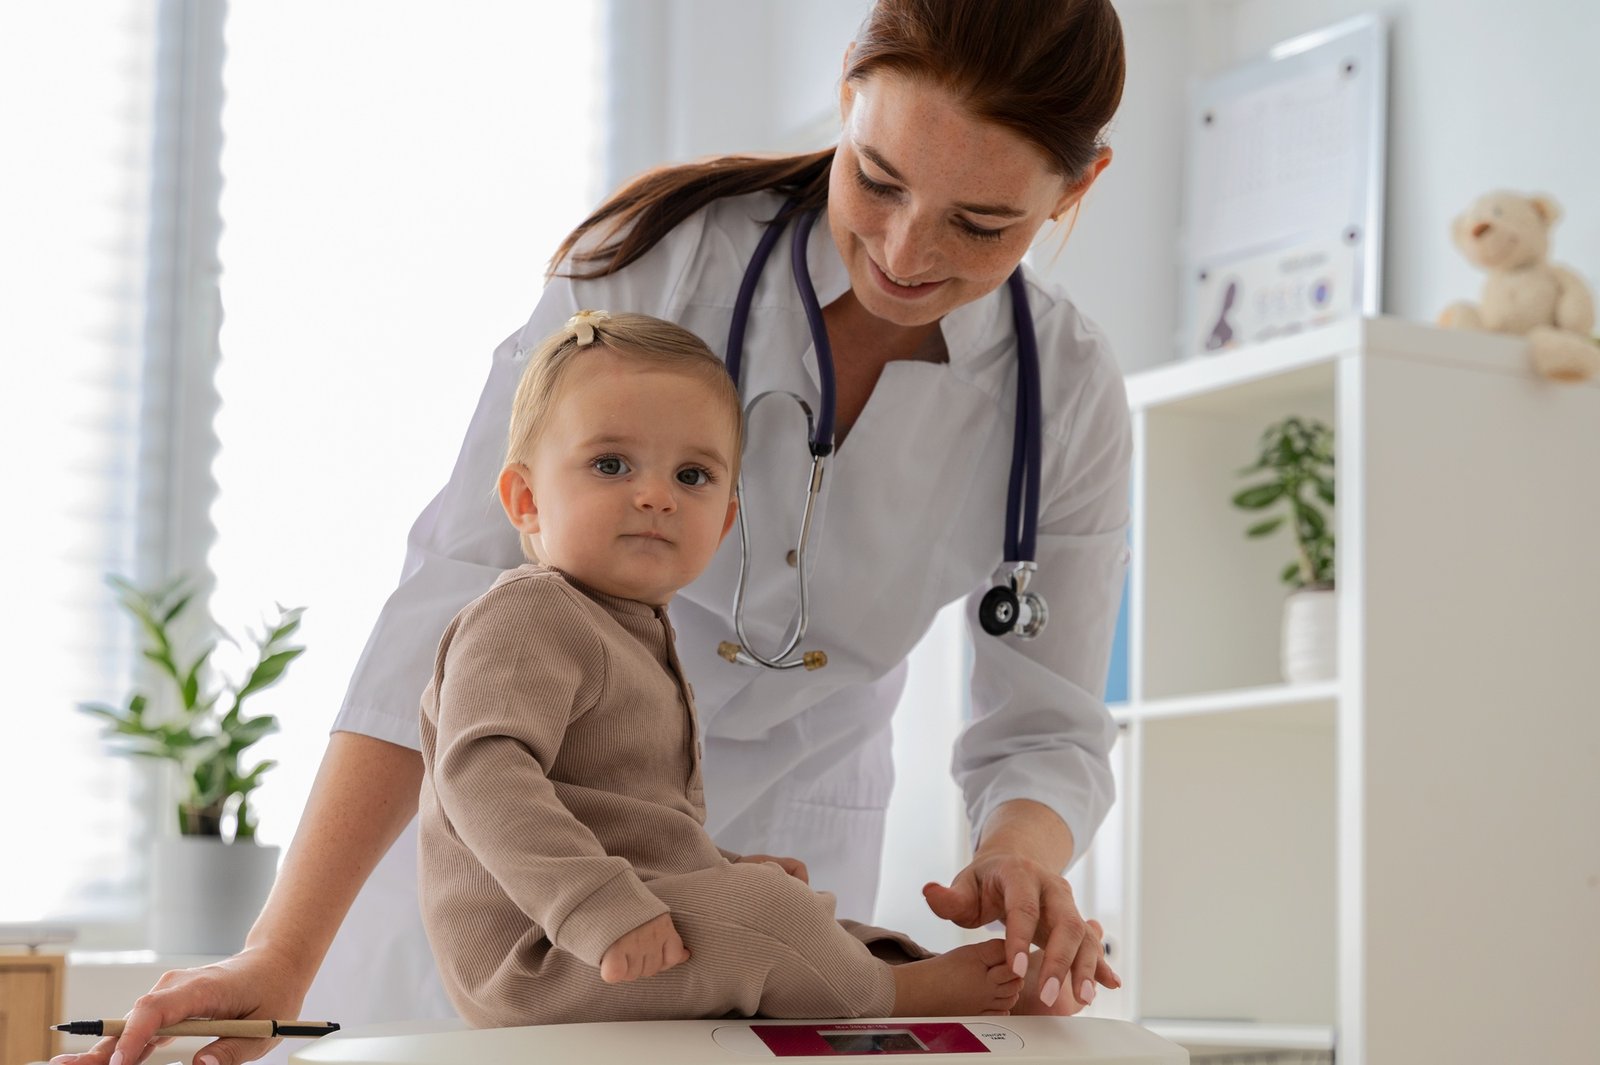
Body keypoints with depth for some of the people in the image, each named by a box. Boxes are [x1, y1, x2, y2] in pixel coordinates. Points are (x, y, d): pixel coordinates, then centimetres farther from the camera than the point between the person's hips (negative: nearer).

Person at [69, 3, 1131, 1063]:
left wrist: (1020, 858, -35)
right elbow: (462, 585, -30)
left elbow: (1045, 732, -9)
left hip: (775, 838, 2)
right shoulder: (663, 256, -24)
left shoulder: (1071, 399, -14)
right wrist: (280, 956, -36)